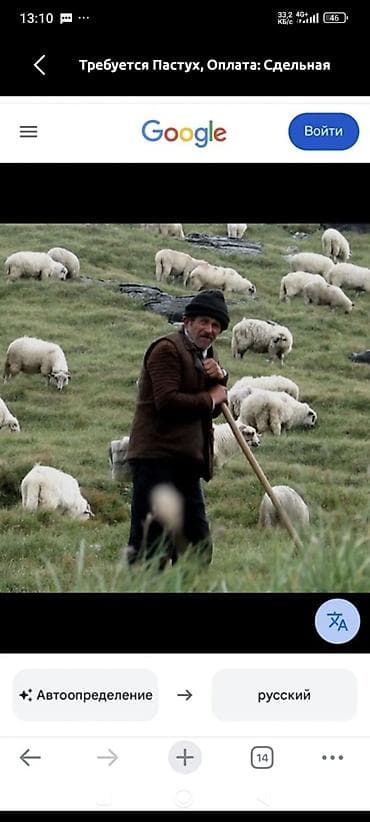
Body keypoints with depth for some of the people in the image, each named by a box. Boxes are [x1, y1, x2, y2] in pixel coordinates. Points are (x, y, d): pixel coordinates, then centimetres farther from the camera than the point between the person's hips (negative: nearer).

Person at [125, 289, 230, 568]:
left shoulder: (207, 354, 21)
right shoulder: (167, 349, -8)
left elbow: (216, 407, 21)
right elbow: (167, 400, -20)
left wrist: (220, 377, 2)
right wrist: (210, 398, -7)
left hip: (187, 461, 9)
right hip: (158, 457, -9)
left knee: (199, 546, 9)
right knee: (152, 542, -10)